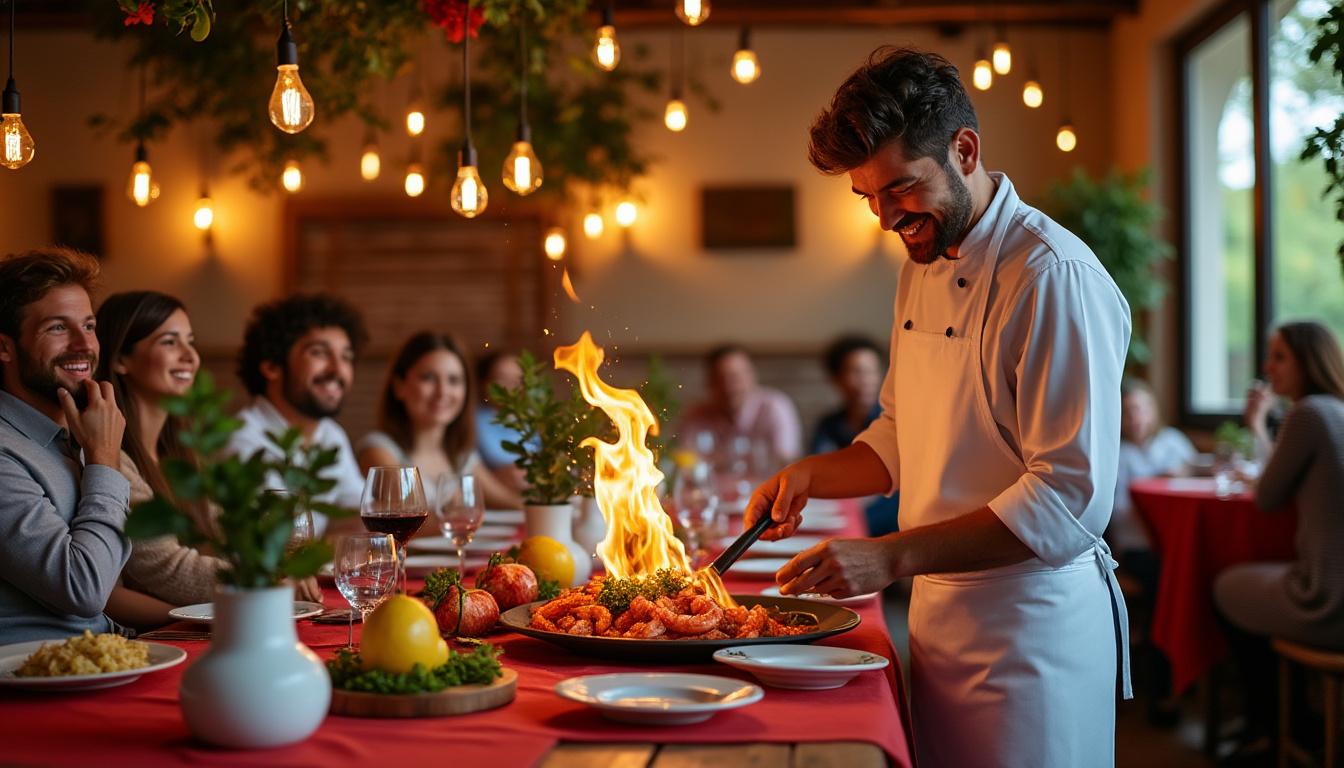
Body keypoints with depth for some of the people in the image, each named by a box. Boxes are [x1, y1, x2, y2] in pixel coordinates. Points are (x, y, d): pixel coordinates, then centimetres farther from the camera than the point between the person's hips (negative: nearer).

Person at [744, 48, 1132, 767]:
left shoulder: (1055, 277, -19)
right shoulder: (923, 269, 11)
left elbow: (1070, 499, -23)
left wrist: (892, 556, -26)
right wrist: (812, 474, 3)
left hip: (1034, 629, -8)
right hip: (940, 617, 8)